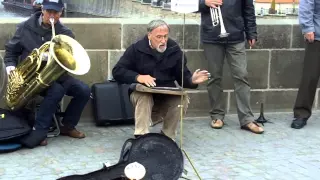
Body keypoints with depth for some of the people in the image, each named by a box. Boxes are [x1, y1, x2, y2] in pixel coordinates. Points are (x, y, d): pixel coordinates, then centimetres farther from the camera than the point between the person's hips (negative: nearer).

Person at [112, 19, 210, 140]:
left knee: (183, 99, -26)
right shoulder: (136, 49, -6)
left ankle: (167, 137, -12)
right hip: (141, 94, -2)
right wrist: (138, 77, -25)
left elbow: (183, 76, 3)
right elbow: (117, 72, -9)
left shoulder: (174, 49, 2)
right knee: (144, 96, -35)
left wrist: (192, 80, -21)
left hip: (167, 97, 2)